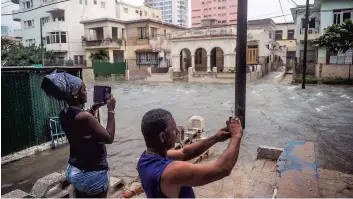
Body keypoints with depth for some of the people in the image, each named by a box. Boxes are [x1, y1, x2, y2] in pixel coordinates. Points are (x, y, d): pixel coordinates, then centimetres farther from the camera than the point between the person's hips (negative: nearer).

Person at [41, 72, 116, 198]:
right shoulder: (84, 116, -28)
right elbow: (109, 138, -19)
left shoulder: (64, 114, -1)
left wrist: (92, 111, 9)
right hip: (92, 174, -8)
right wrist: (111, 110, -14)